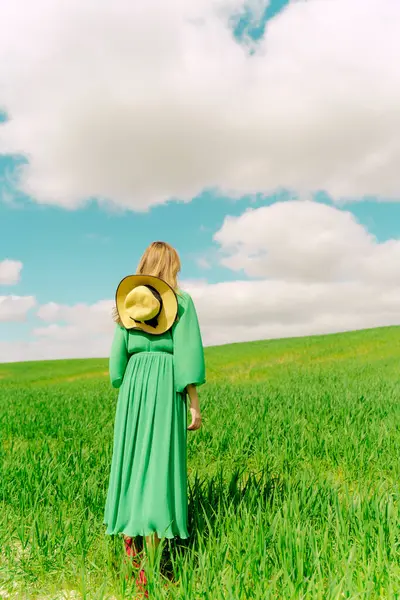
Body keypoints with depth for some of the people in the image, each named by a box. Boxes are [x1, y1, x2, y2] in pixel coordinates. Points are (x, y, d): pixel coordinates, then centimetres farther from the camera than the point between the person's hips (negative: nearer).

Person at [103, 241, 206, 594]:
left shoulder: (126, 301, 12)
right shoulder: (181, 300, -1)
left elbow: (118, 357, 11)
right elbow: (187, 354, -9)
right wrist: (195, 404, -6)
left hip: (133, 387, 5)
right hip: (166, 387, -4)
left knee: (132, 463, 14)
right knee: (160, 466, -2)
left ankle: (130, 549, 23)